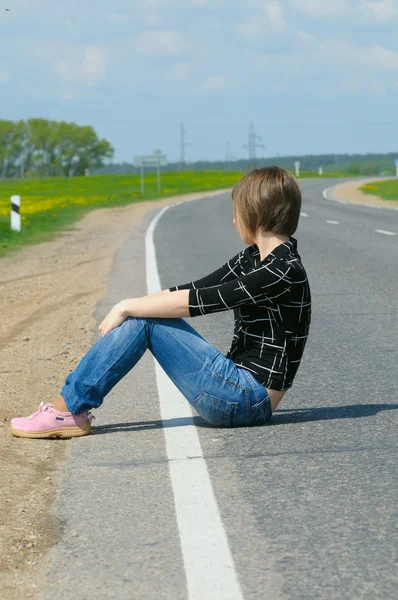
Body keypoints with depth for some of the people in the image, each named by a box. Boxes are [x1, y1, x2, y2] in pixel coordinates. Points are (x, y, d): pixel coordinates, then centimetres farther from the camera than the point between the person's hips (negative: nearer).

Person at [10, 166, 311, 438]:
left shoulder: (285, 272, -18)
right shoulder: (252, 259, 11)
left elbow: (201, 301, -20)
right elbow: (195, 289, 10)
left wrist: (127, 307, -12)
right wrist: (130, 307, -2)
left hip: (249, 401, -9)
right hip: (239, 390, 9)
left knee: (143, 319, -12)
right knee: (141, 314, 1)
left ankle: (69, 408, -4)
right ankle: (72, 404, 3)